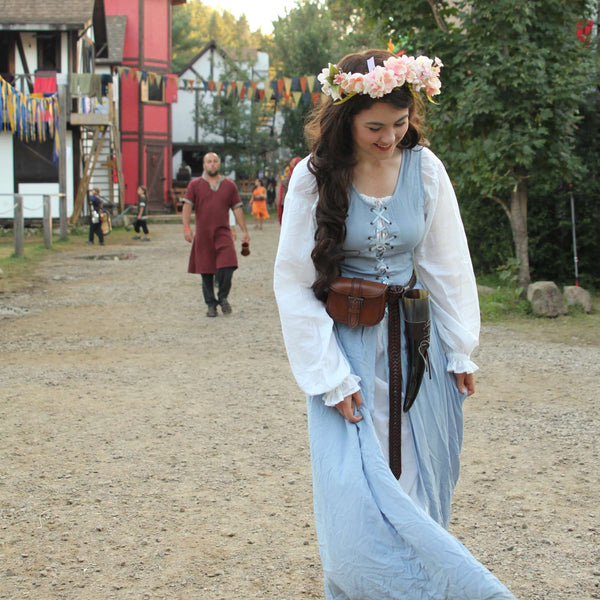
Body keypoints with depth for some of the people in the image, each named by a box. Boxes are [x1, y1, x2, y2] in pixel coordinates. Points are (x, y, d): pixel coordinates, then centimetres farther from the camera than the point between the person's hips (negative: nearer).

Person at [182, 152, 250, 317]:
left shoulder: (229, 185, 10)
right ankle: (211, 304, 18)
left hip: (223, 233, 0)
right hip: (202, 235, 0)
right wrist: (186, 227, -14)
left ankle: (223, 297, 7)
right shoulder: (195, 185, 5)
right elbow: (187, 206, -1)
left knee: (227, 266, -16)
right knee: (206, 272, 4)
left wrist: (244, 231, 7)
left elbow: (237, 209, 11)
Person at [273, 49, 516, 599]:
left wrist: (461, 351, 2)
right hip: (346, 347, -2)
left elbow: (448, 265, 4)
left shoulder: (424, 168, -3)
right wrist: (332, 377, -12)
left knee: (418, 485, 9)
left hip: (417, 345, 3)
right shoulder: (315, 177, -9)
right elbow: (294, 286, -8)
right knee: (355, 488, -5)